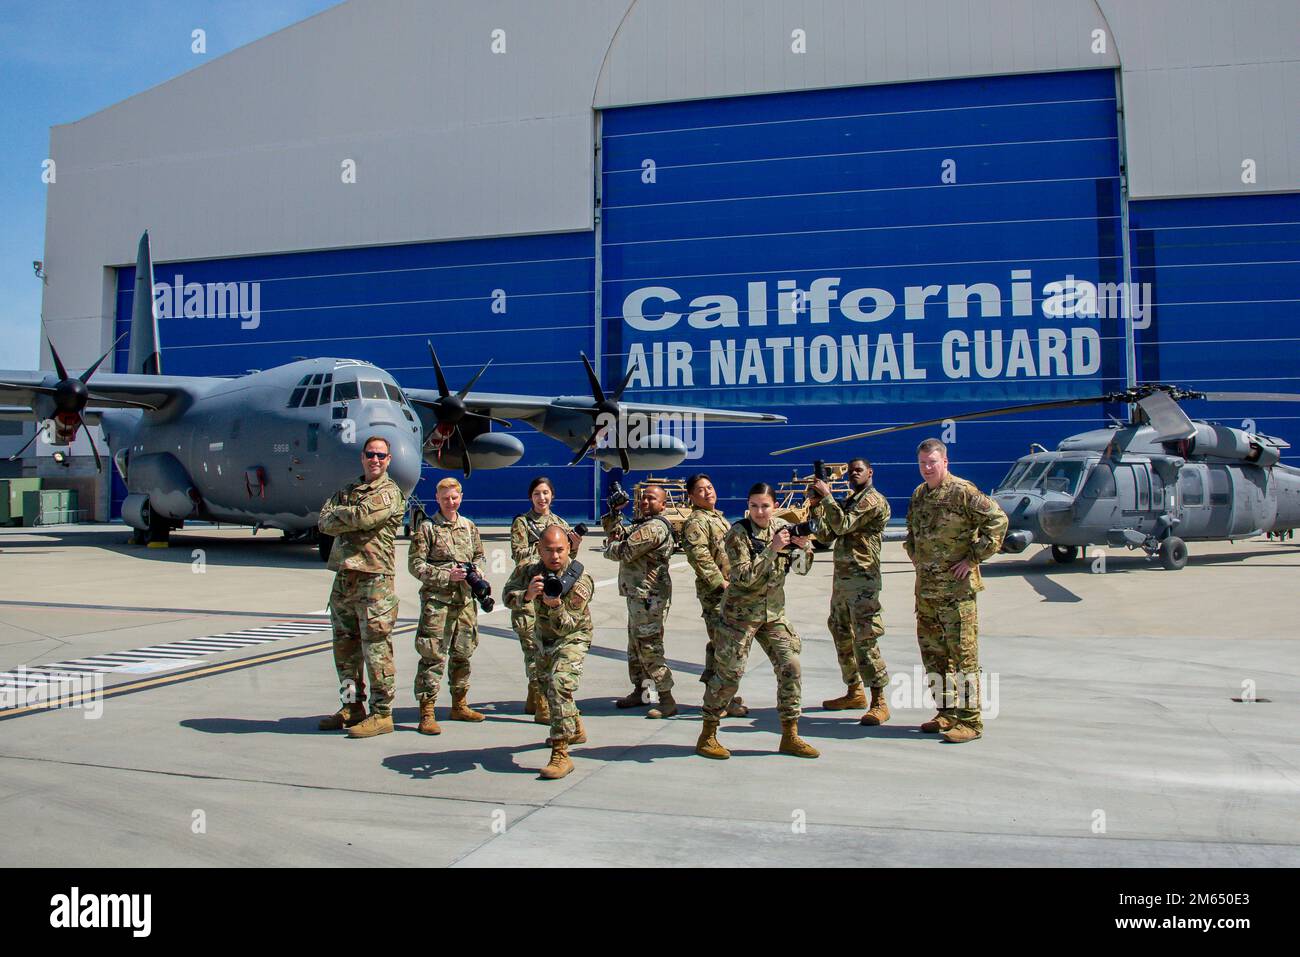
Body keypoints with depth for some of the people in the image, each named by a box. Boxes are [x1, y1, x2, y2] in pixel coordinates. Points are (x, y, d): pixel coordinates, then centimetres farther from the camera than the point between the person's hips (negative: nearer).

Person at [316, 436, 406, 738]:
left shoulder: (390, 493, -2)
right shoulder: (346, 492, 19)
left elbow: (363, 516, -19)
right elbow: (323, 523, 4)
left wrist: (339, 515, -2)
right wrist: (351, 519, -12)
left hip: (374, 580, -8)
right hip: (344, 578, 8)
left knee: (376, 650, -5)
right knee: (345, 648, 14)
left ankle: (381, 714, 1)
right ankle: (352, 707, 26)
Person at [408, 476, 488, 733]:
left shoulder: (470, 526, 12)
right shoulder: (427, 528, -3)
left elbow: (479, 556, 21)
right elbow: (415, 564, -6)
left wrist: (473, 572, -1)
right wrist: (446, 576, -15)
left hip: (465, 599, 5)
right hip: (437, 600, -5)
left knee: (463, 654, 13)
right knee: (433, 656, -6)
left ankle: (459, 706, 25)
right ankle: (427, 714, -2)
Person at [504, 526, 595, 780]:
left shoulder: (580, 581, -28)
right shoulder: (528, 570, -16)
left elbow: (565, 627, -29)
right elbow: (508, 597, -28)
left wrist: (556, 606, -48)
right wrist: (527, 595, -47)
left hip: (572, 638, -6)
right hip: (542, 636, 6)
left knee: (560, 685, -26)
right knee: (545, 685, 22)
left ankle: (561, 754, -24)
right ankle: (575, 729, 48)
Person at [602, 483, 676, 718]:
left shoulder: (654, 527, -16)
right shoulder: (642, 525, 19)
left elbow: (623, 552, -19)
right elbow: (613, 530, 20)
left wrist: (612, 546, 4)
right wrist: (614, 511, 1)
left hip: (649, 597, -11)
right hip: (638, 595, 11)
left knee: (649, 648, -10)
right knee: (636, 645, 19)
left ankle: (667, 701, -5)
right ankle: (640, 692, 32)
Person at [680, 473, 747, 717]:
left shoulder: (718, 517, 20)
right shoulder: (696, 521, -10)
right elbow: (699, 556, -21)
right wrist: (721, 583, -22)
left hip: (730, 590, 9)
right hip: (714, 591, -9)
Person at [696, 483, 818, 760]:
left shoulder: (782, 526, 2)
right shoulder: (738, 533, -13)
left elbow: (803, 569, 7)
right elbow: (744, 578, -23)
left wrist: (805, 547, -14)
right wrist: (772, 548, -28)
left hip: (774, 613, 5)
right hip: (741, 613, -5)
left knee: (790, 667, 0)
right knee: (729, 672, -4)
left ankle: (790, 736, 12)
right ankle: (708, 735, 10)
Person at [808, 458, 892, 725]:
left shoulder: (873, 500, -7)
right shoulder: (848, 501, 20)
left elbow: (842, 525, -19)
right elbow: (826, 536, 13)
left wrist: (826, 496, -15)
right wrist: (816, 506, 3)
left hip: (862, 579, -9)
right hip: (841, 578, 9)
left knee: (865, 638, -12)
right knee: (842, 635, 14)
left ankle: (879, 702, -10)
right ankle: (854, 692, 25)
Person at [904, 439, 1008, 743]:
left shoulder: (962, 491, -11)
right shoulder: (918, 495, 14)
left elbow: (998, 519, -16)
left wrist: (974, 558, -15)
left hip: (956, 586, -8)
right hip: (925, 587, 8)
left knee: (962, 652, -5)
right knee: (932, 651, 13)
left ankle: (969, 720, 1)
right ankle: (946, 712, 24)